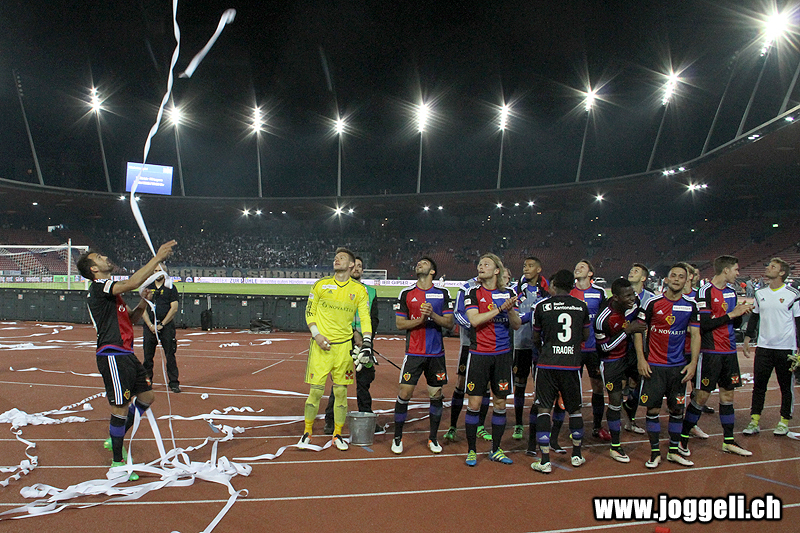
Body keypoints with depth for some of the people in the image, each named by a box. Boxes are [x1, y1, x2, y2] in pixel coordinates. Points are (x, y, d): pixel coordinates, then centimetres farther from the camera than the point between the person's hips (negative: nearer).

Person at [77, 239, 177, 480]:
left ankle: (115, 438, 32)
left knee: (146, 397, 15)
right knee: (120, 408, -3)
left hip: (126, 354, 10)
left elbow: (130, 319, 21)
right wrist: (157, 257, -24)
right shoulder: (98, 287, -12)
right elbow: (132, 283, -28)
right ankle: (117, 460, 13)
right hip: (112, 356, -10)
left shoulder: (111, 290, 19)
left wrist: (142, 303, 1)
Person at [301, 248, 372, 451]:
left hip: (344, 346, 1)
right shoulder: (321, 285, 4)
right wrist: (316, 335, -6)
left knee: (341, 392, 5)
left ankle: (337, 435, 21)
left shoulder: (359, 290, 5)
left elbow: (365, 318, 4)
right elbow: (309, 312, 7)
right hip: (321, 345, -1)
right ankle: (307, 432, 18)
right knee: (315, 391, -1)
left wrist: (367, 343, -8)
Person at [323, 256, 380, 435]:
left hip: (364, 342, 3)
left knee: (364, 381, 7)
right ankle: (330, 420, 8)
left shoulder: (370, 292, 14)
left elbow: (374, 319, 10)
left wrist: (366, 339, -5)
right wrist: (354, 333, -15)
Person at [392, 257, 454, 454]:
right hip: (414, 353, -1)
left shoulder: (443, 294, 5)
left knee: (436, 395, 7)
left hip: (436, 353, 1)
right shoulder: (406, 293, 4)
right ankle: (397, 438, 13)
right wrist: (420, 320, -15)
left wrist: (432, 315, -16)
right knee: (404, 394, -4)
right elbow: (399, 323, 1)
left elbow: (449, 323, 2)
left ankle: (433, 438, 23)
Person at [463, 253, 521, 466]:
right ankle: (471, 450, 14)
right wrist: (500, 308, -18)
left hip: (502, 355, 3)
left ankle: (496, 450, 23)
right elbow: (474, 320, -15)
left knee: (500, 403, 8)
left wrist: (510, 310, -15)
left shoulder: (508, 293, 7)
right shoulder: (473, 294, 0)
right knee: (474, 403, -1)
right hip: (479, 355, -2)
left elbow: (516, 325, 5)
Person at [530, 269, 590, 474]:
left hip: (547, 364, -2)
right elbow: (586, 336, 17)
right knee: (574, 409, 18)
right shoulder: (581, 306, 4)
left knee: (543, 409, 4)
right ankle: (577, 454, 31)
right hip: (572, 363, 2)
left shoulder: (542, 306, -1)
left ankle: (545, 461, 2)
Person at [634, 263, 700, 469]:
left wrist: (693, 363, -4)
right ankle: (655, 452, 11)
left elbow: (695, 335, 6)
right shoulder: (653, 303, -4)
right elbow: (638, 330, 0)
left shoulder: (690, 306, 4)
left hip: (679, 366, 3)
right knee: (652, 409, -1)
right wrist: (641, 359, -7)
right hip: (653, 365, -2)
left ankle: (674, 451, 24)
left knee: (677, 409, 9)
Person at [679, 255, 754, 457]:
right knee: (702, 396, -3)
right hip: (710, 352, -7)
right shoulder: (705, 292, -13)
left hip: (729, 351, 8)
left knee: (727, 395, 12)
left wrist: (741, 313, -2)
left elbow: (735, 324, 17)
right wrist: (731, 314, -17)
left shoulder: (731, 291, 12)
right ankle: (683, 437, 9)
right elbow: (704, 324, -19)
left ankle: (728, 441, 23)